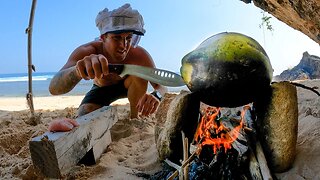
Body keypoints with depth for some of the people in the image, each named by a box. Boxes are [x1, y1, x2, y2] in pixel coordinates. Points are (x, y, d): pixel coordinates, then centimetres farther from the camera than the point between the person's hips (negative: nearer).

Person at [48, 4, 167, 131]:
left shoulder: (140, 55, -35)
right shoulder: (86, 52, -37)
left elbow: (162, 87, -32)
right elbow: (54, 89, -51)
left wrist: (156, 96, -61)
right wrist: (77, 70, -77)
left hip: (126, 86, 1)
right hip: (100, 90, 0)